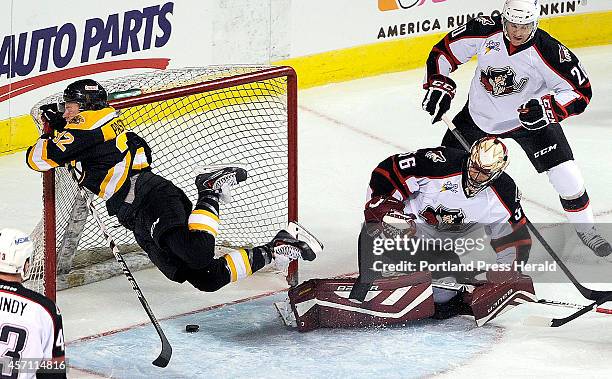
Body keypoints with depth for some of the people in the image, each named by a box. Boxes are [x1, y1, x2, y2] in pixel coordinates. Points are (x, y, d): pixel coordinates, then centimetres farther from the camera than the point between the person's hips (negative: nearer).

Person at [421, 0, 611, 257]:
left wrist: (548, 108, -39)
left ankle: (585, 229, 13)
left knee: (565, 175, -11)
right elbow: (445, 50, -9)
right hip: (480, 115, 2)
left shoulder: (548, 52, -29)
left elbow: (580, 91, -24)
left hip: (531, 117, -2)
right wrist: (438, 86, -18)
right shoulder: (485, 30, -23)